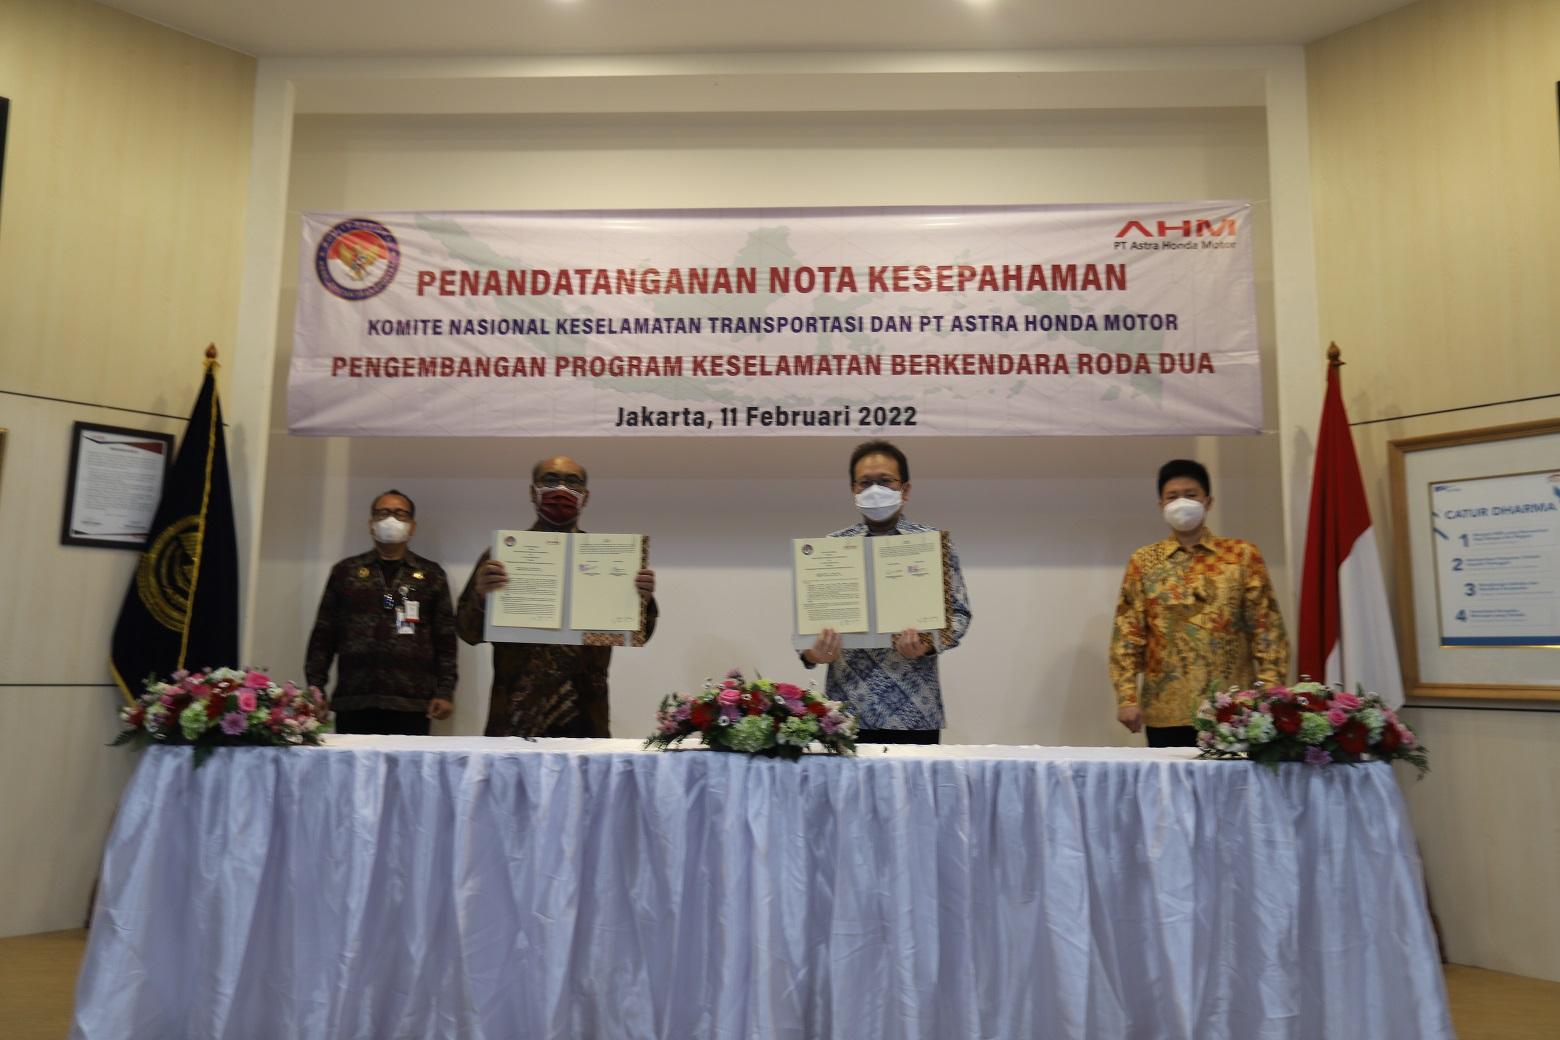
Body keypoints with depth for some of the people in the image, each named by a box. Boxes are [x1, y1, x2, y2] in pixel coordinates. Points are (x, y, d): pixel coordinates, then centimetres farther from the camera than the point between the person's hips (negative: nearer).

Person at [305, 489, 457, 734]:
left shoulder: (431, 575, 11)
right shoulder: (345, 571, 13)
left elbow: (445, 638, 8)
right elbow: (324, 635, 11)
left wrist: (445, 692, 0)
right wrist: (315, 688, 4)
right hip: (353, 704, 1)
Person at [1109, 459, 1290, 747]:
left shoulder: (1243, 555, 6)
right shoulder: (1143, 562, 7)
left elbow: (1267, 628, 3)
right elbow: (1128, 634, 3)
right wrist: (1127, 697, -6)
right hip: (1166, 714, 0)